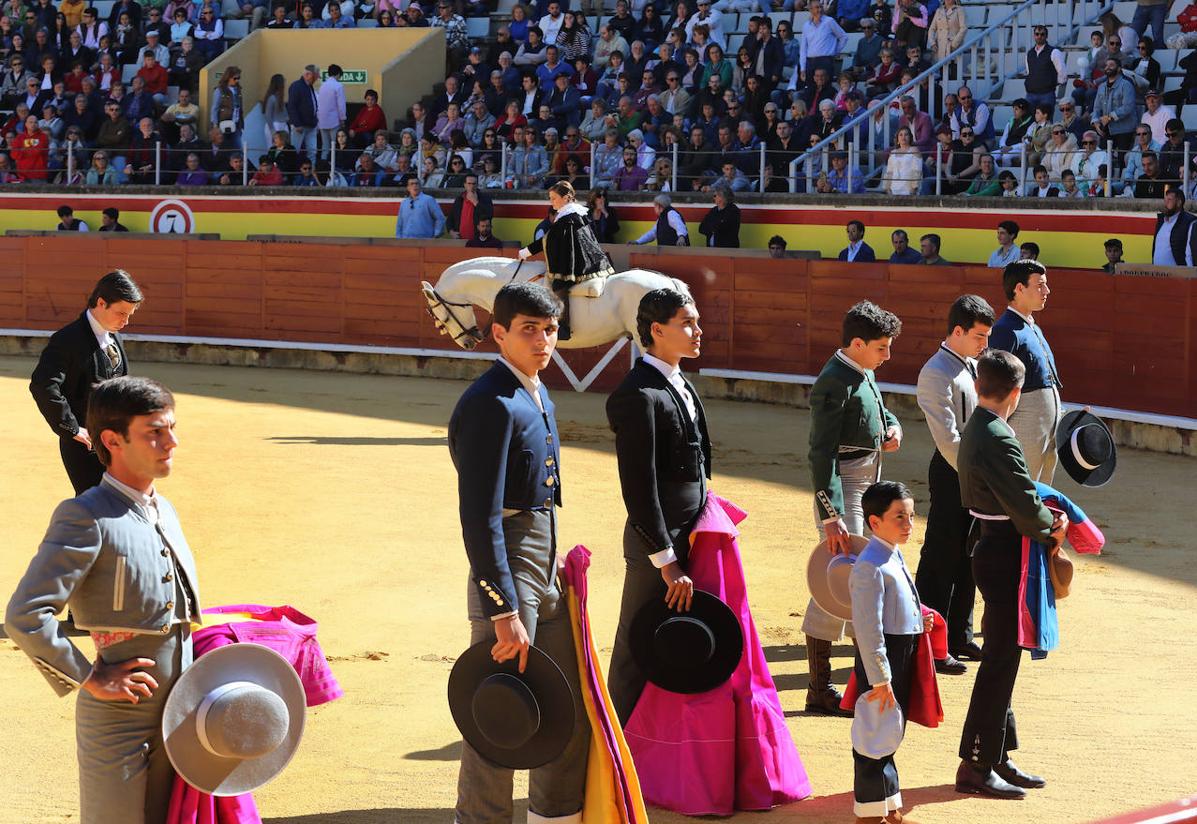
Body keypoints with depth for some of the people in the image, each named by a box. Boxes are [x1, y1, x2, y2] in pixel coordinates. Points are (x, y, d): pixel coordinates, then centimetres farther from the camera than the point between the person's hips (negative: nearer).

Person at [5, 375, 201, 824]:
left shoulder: (165, 513, 11)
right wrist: (90, 680, -17)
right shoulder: (86, 518, -15)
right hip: (121, 723, -7)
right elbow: (24, 617, -22)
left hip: (177, 718, 7)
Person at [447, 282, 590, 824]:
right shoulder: (490, 405, -18)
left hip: (546, 577, 10)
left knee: (571, 713, 16)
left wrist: (553, 564, 20)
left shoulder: (536, 395, 13)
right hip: (507, 578, -10)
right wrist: (504, 612, -24)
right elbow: (479, 520, -22)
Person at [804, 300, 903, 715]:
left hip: (867, 490, 10)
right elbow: (821, 454, -25)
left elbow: (879, 409, 31)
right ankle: (819, 689, -5)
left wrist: (891, 427, 6)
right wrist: (831, 517, -31)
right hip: (842, 494, -10)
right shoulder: (835, 383, -20)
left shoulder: (864, 375, 10)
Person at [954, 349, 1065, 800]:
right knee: (999, 662, -4)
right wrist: (1053, 530, -2)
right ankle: (976, 767, 1)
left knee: (1001, 659, 16)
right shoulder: (997, 440, -22)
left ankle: (998, 758, 24)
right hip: (1005, 558, -10)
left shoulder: (974, 430, 10)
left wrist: (1047, 521, 2)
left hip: (991, 548, 10)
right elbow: (1026, 510, -22)